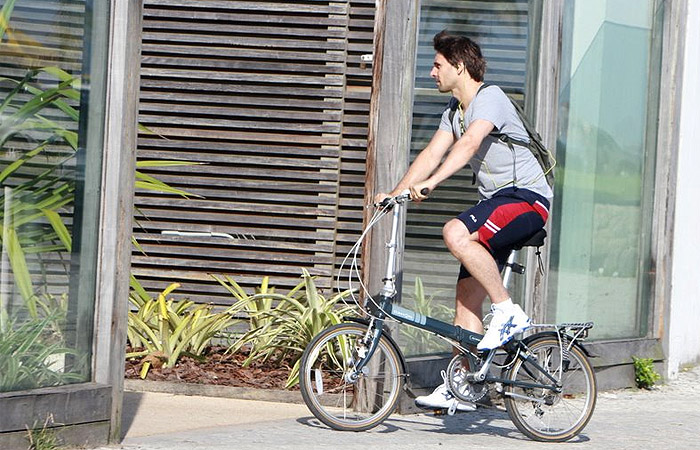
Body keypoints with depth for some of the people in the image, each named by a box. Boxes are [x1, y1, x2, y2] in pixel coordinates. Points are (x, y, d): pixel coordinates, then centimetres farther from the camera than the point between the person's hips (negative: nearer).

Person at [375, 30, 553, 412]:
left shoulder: (490, 98, -15)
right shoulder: (454, 110, 15)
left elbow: (468, 144, -30)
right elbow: (432, 153, 8)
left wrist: (430, 183, -42)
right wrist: (395, 194, -5)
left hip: (526, 197, -9)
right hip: (495, 200, 9)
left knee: (456, 234, -32)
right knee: (467, 294, 2)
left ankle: (508, 312, -21)